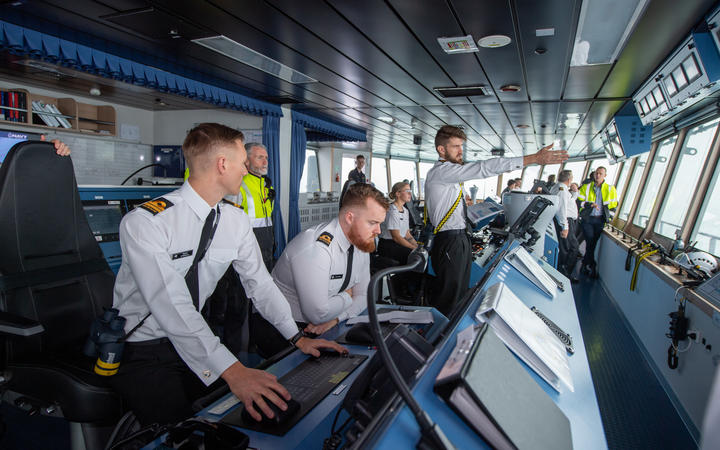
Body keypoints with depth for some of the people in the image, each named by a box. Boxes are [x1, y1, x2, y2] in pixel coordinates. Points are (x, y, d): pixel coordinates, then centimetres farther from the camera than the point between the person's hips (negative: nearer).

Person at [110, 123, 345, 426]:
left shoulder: (236, 221, -4)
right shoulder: (144, 222, -24)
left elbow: (259, 281, 1)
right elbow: (171, 305, -32)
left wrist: (297, 337, -6)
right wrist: (232, 370, -38)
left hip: (191, 341, 5)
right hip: (140, 352, -5)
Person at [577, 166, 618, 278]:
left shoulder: (610, 189, 8)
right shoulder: (586, 187, 5)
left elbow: (613, 206, 12)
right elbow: (578, 201, 1)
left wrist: (608, 218, 4)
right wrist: (589, 204, -15)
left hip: (600, 220, 2)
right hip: (588, 219, -1)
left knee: (593, 243, 4)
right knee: (590, 243, -6)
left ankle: (585, 263, 18)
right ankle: (592, 266, 2)